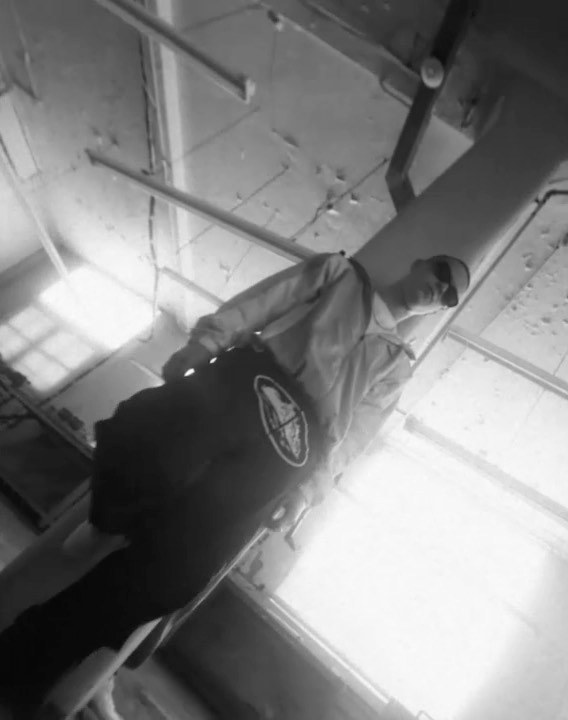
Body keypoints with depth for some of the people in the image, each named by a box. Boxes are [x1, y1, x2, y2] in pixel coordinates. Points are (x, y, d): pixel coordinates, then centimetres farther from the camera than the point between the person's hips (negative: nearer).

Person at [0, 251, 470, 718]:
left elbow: (352, 434, 13)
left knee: (181, 556, -16)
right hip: (247, 380, 1)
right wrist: (204, 341, -5)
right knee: (140, 438, -25)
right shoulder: (342, 272, 25)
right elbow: (260, 302, 11)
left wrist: (309, 486, -2)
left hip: (292, 436, 0)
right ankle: (111, 527, 10)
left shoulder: (396, 362, 27)